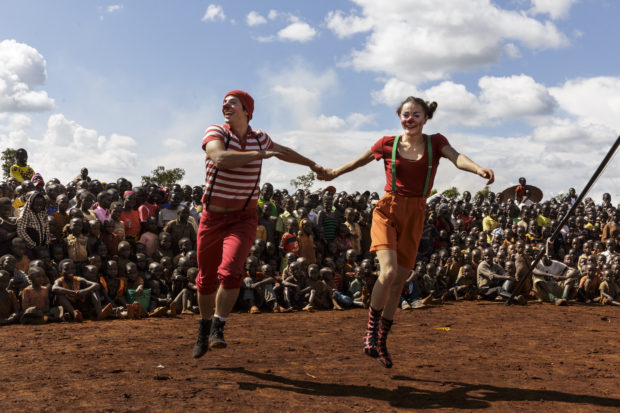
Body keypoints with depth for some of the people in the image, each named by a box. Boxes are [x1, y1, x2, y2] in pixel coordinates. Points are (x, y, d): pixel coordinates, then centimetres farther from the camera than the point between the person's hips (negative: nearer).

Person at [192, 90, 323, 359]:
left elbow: (283, 152, 24)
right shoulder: (215, 133, -7)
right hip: (212, 218, 0)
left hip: (244, 219, 0)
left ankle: (218, 328, -7)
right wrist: (260, 154, -27)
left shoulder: (259, 138, 3)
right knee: (206, 280, 10)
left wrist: (312, 165, 36)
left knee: (230, 272, -22)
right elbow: (220, 159, -30)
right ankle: (205, 325, 35)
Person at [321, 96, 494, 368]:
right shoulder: (388, 144, 2)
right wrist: (334, 173, 29)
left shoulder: (435, 142, 3)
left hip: (414, 216, 2)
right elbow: (360, 160, 19)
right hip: (387, 211, -2)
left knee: (399, 281, 6)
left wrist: (479, 169, -37)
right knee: (389, 271, -22)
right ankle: (370, 328, -1)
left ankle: (381, 341, 20)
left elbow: (456, 157, -17)